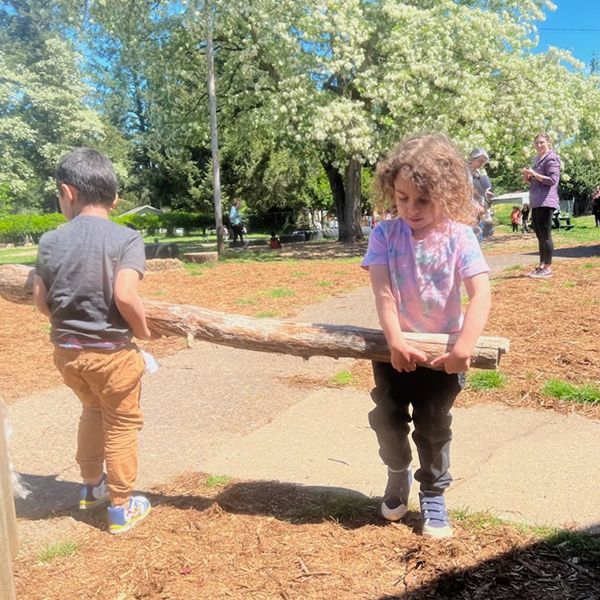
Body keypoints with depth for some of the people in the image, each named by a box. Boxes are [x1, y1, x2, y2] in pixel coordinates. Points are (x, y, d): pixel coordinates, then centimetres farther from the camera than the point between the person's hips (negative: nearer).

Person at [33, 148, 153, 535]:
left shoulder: (51, 241, 0)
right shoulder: (126, 239, -15)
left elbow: (40, 301, 2)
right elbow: (125, 296, -26)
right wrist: (143, 330, -9)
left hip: (66, 350, 5)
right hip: (111, 351, -5)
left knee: (93, 410, 28)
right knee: (121, 425, 13)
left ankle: (92, 487, 44)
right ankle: (121, 509, 27)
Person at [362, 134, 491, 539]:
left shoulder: (459, 237, -15)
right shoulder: (386, 235, -11)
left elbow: (481, 295, -23)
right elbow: (383, 293, -19)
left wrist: (465, 346, -37)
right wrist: (395, 341, -31)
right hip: (395, 347, 2)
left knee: (433, 427, 8)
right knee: (387, 418, 10)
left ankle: (434, 495, 28)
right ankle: (398, 475, 39)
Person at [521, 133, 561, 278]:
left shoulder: (551, 158, -6)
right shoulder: (537, 159, 20)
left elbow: (552, 180, -16)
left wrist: (534, 174, -17)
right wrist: (528, 178, 6)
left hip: (546, 202, -9)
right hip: (536, 203, 9)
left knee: (545, 234, -9)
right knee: (539, 235, 12)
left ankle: (548, 268, -6)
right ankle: (541, 265, 18)